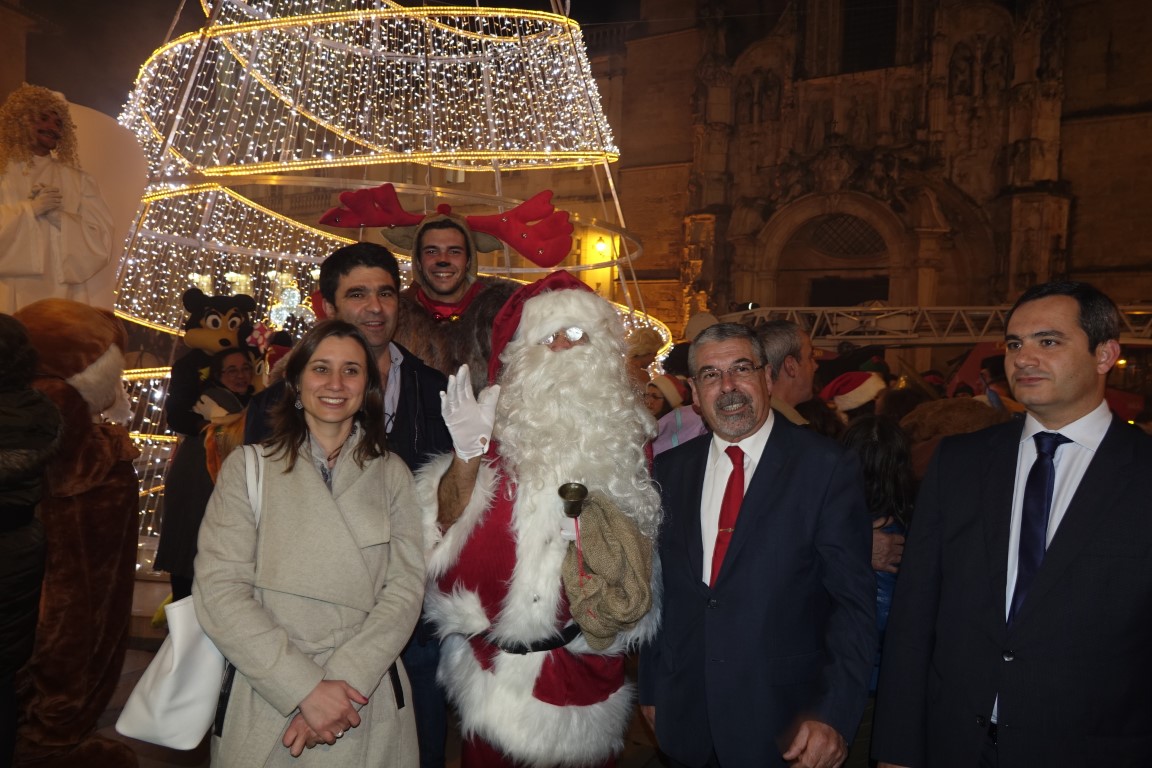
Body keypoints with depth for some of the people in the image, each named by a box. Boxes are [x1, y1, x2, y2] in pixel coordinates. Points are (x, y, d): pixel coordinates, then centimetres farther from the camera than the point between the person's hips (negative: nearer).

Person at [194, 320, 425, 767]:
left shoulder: (391, 474, 4)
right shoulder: (249, 466, -1)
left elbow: (405, 588, -3)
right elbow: (218, 590, -9)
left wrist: (343, 681, -15)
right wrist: (306, 688, -16)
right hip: (264, 704, -1)